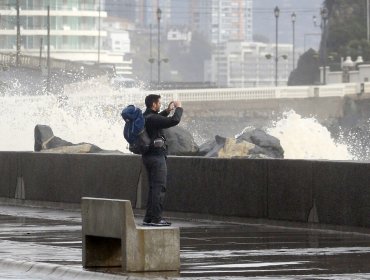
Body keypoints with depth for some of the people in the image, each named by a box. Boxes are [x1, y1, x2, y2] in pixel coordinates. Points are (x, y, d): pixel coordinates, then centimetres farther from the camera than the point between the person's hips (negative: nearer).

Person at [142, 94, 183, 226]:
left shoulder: (145, 117, 11)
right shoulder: (153, 119, -18)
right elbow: (174, 121, -22)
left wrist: (167, 111, 23)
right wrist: (179, 108, -6)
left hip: (149, 156, 10)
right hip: (157, 156, -10)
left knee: (154, 188, 14)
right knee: (159, 188, -7)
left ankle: (149, 218, 15)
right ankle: (156, 218, -9)